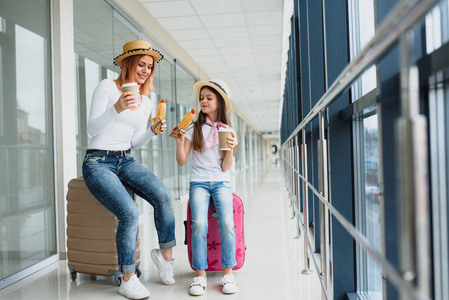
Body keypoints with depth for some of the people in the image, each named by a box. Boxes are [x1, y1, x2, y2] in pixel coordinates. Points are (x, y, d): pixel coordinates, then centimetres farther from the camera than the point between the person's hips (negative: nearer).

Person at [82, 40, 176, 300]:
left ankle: (166, 254, -2)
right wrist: (117, 108, -29)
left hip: (126, 161, 5)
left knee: (164, 196, -22)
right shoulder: (107, 87, -4)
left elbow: (135, 142, 13)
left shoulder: (146, 102, 13)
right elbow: (92, 128, -12)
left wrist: (153, 131, -7)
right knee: (130, 213, -26)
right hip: (98, 162, -5)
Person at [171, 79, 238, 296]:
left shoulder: (227, 131, 7)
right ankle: (200, 276, -14)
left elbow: (226, 168, 1)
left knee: (226, 223, -24)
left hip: (221, 182, 0)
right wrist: (179, 141, -12)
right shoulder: (194, 129, 6)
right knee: (199, 224, -25)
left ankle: (228, 274, -11)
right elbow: (182, 161, 2)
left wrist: (230, 148, -14)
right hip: (198, 182, 0)